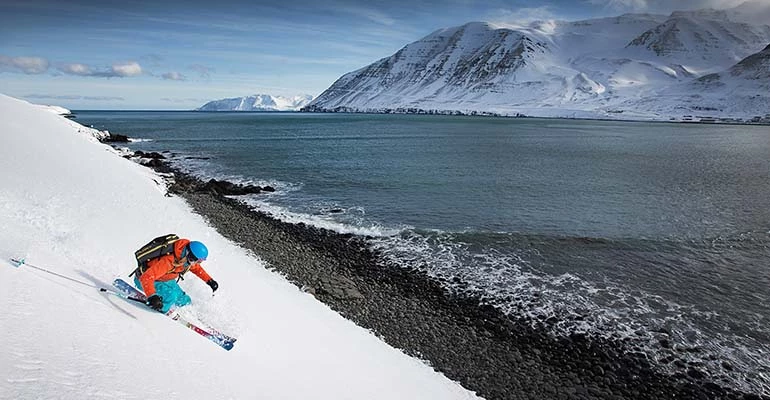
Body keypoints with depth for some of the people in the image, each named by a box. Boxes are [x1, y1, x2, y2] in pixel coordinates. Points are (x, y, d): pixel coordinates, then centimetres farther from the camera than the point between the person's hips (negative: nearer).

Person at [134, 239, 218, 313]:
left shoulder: (188, 259, -17)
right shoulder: (168, 261, -41)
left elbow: (196, 268, 5)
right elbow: (146, 277, -45)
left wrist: (210, 281, 1)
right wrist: (152, 296, -56)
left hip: (166, 280, 7)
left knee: (185, 301, 1)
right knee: (171, 295, -31)